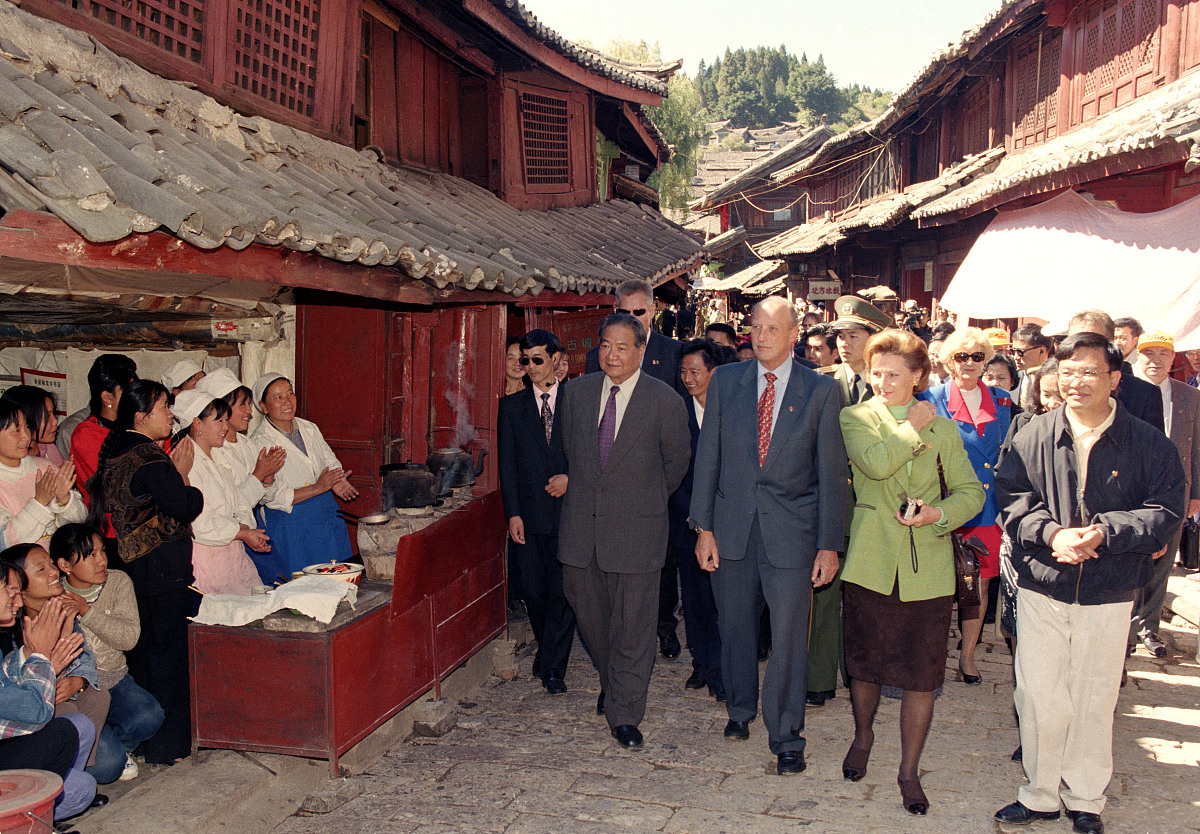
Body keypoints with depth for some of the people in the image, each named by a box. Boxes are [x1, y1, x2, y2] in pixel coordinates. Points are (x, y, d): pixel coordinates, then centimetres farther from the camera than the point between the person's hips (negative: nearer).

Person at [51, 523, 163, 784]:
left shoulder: (118, 582, 1)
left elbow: (130, 637, -11)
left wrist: (87, 611, -19)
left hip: (115, 681, 4)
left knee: (149, 717, -27)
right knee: (106, 765, -22)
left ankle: (113, 745, 5)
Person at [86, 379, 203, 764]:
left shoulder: (116, 451, 9)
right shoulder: (148, 460, -21)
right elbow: (185, 508, -19)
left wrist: (172, 472, 5)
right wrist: (182, 472, -5)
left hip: (132, 566, 10)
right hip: (161, 570, -10)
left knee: (141, 650, 18)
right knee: (167, 653, 1)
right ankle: (166, 745, 11)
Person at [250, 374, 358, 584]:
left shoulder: (309, 429, 9)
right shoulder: (260, 442, -11)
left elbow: (331, 463, 15)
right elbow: (273, 497, -17)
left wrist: (336, 482, -9)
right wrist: (318, 487, -21)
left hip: (327, 517, 6)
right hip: (289, 525, -6)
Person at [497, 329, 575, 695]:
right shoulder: (511, 406, 7)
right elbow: (507, 463, 4)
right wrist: (513, 513, -3)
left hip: (568, 511, -2)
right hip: (530, 513, 2)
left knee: (563, 591, -2)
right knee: (534, 590, 9)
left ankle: (553, 668, 7)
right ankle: (545, 648, 31)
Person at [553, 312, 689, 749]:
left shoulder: (665, 400, -7)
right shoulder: (577, 391, 5)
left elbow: (676, 461, 6)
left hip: (635, 529, -4)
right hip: (580, 525, 4)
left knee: (633, 623, 2)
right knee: (588, 611, 15)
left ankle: (624, 713, 16)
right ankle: (611, 680, 41)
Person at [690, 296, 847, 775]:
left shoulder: (821, 391, -1)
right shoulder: (725, 381, 5)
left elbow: (831, 471, -1)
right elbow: (708, 456, 5)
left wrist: (829, 544, -4)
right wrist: (703, 526, -1)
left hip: (791, 529, -2)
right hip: (731, 525, 2)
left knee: (788, 636, 0)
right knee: (734, 626, 14)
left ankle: (786, 738, 15)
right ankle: (740, 709, 38)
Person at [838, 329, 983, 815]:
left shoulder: (942, 428, 8)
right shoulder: (855, 418, 3)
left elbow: (971, 492, 9)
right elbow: (876, 462, -17)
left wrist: (939, 512, -10)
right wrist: (913, 427, -7)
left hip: (927, 568, 1)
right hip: (871, 563, -1)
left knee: (922, 676, 3)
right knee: (864, 664, 12)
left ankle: (909, 772, 21)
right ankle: (863, 735, 41)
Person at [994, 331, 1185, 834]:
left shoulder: (1149, 445, -2)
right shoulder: (1034, 437, 0)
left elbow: (1166, 512, -7)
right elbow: (1012, 497, -2)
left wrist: (1104, 532, -20)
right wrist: (1051, 533, -19)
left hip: (1108, 598, 0)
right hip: (1041, 590, 1)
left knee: (1095, 702, 11)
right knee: (1039, 698, 6)